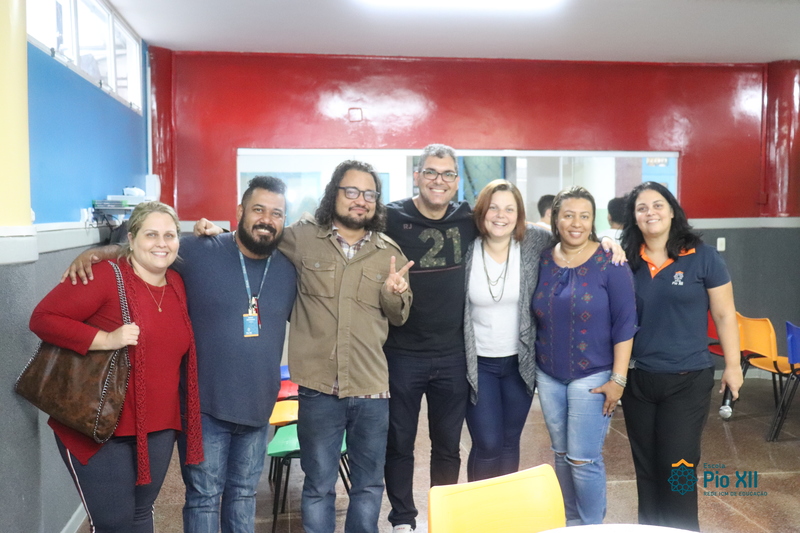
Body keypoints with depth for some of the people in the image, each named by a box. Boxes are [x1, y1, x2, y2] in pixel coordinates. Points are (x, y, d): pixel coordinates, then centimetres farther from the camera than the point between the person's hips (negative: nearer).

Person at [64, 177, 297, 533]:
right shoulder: (199, 253, -10)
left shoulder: (288, 270, 1)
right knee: (204, 497, 8)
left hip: (258, 408, 4)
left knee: (243, 494, 20)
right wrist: (94, 253, -16)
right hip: (205, 407, -3)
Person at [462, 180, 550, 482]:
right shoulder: (466, 249, -9)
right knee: (487, 445, -5)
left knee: (510, 443, 13)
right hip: (478, 363, -2)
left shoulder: (534, 243, -6)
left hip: (520, 362, 2)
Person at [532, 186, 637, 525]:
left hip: (592, 375, -4)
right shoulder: (543, 261, 2)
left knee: (583, 459, -2)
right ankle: (571, 522, 31)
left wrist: (617, 379, -14)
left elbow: (625, 323, -11)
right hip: (548, 375, 5)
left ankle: (591, 525, 19)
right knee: (561, 454, 14)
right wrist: (534, 366, 11)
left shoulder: (609, 263, -10)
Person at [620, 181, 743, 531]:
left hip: (688, 379, -3)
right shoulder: (628, 260, 0)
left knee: (677, 467, 2)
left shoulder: (702, 256, -6)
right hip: (637, 379, 3)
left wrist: (733, 364, -1)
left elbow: (724, 315, -2)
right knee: (645, 465, 14)